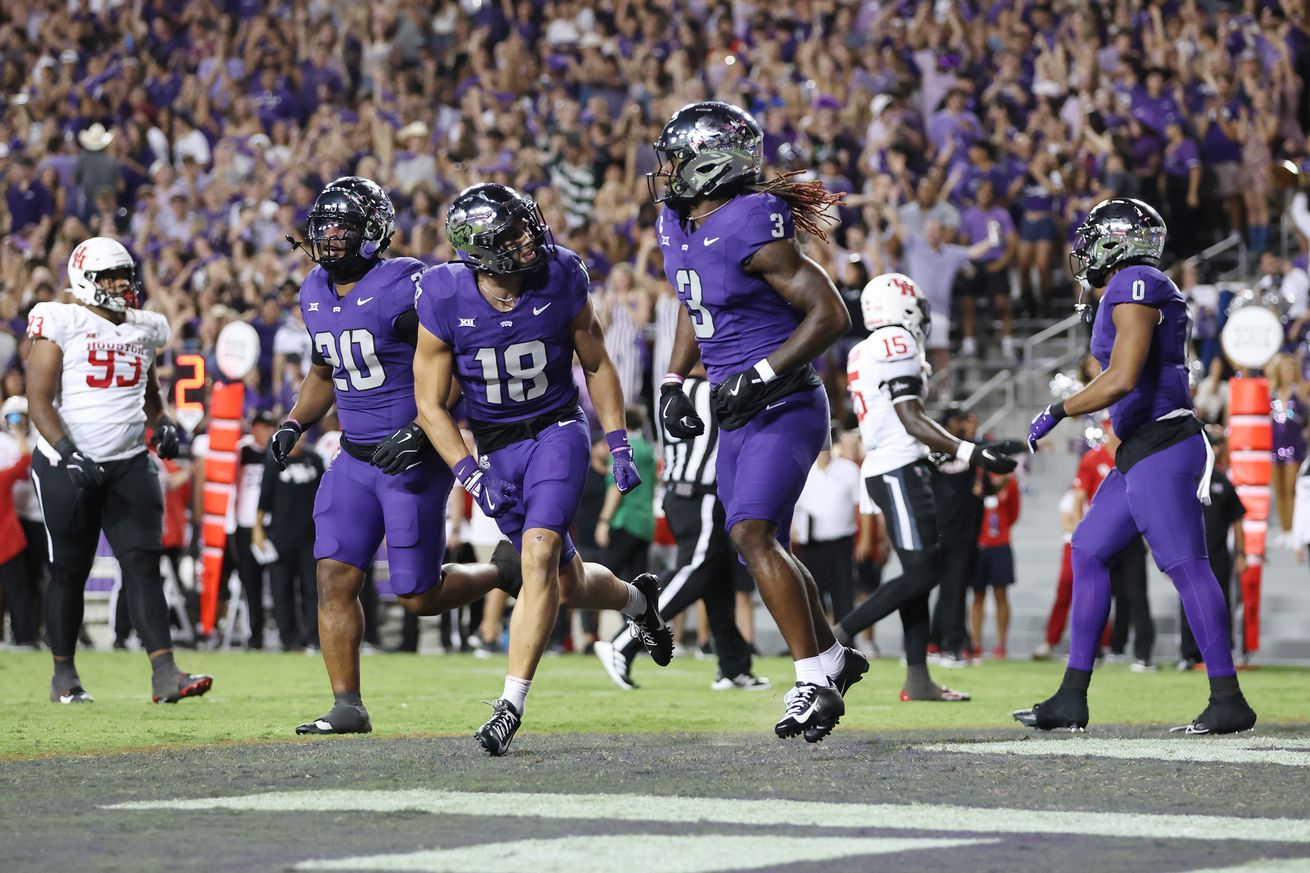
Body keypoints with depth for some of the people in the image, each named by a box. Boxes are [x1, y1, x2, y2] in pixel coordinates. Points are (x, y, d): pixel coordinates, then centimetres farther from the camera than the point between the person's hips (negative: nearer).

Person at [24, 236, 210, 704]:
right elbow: (39, 400, -12)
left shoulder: (142, 330, 11)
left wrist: (163, 423, 6)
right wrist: (68, 454, -23)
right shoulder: (60, 324, -7)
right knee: (69, 570, 5)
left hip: (128, 465, 4)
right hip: (69, 466, -4)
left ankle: (164, 674, -13)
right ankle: (64, 675, 19)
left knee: (144, 566, -7)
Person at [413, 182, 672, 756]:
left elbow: (595, 365, 2)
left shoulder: (560, 278, -14)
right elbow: (431, 406, -9)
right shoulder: (445, 300, -17)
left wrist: (620, 447, 0)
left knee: (539, 552, -24)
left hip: (557, 432, -1)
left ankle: (512, 703, -21)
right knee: (567, 584, 8)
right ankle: (637, 600, 43)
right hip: (496, 448, 1)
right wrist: (472, 476, -19)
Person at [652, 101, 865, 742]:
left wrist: (759, 377, -23)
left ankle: (815, 681, -16)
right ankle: (834, 658, 32)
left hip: (783, 408, -9)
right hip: (737, 417, 9)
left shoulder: (751, 228, -20)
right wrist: (673, 382, 14)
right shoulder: (677, 226, 7)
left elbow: (830, 315, -19)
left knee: (753, 535, -22)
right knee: (762, 547, 14)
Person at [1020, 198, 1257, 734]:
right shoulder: (1149, 291, 18)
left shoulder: (1133, 287, -12)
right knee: (1089, 554, 11)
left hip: (1160, 448, -11)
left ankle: (1228, 701, -7)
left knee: (1186, 568, -9)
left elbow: (1122, 379, -20)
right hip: (1142, 450, 11)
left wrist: (1056, 413, -11)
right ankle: (1071, 699, 12)